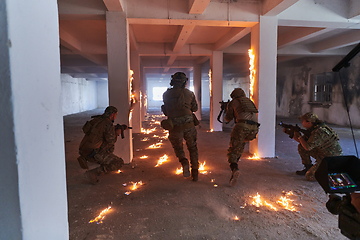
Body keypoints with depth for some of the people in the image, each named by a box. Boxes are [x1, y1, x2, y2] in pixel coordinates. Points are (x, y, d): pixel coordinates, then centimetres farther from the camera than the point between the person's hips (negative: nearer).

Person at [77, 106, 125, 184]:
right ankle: (93, 173, -13)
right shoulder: (109, 124, -13)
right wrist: (116, 133, 2)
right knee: (119, 163, -5)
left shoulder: (96, 119, 12)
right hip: (93, 154, -9)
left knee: (110, 147, 28)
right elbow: (111, 140, -20)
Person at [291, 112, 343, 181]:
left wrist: (299, 136, -13)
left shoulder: (319, 131, -28)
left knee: (309, 176, -12)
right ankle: (308, 168, 16)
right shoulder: (312, 129, 2)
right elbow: (302, 141, 8)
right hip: (322, 154, 9)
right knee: (301, 147, 4)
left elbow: (307, 147, -27)